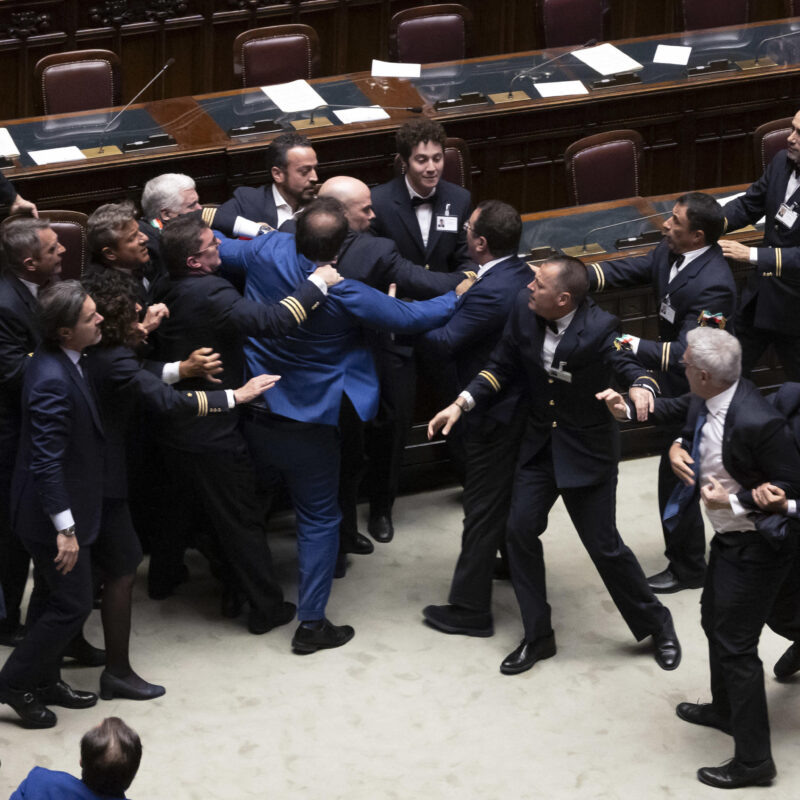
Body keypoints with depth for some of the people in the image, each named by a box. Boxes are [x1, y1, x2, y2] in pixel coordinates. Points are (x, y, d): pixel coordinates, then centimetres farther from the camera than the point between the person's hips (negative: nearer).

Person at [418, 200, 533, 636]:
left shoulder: (490, 293, -30)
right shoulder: (524, 273, -1)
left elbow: (442, 343, -27)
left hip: (495, 414, -9)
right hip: (525, 401, 9)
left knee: (483, 510, 0)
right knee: (512, 495, 28)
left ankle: (470, 608, 8)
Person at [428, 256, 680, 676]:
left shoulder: (598, 329, -27)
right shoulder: (523, 309, -11)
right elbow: (503, 365, 2)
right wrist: (461, 403, -6)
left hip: (587, 448, -5)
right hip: (539, 442, 5)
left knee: (604, 545, 2)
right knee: (520, 531, 3)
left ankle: (656, 625, 26)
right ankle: (537, 636, 20)